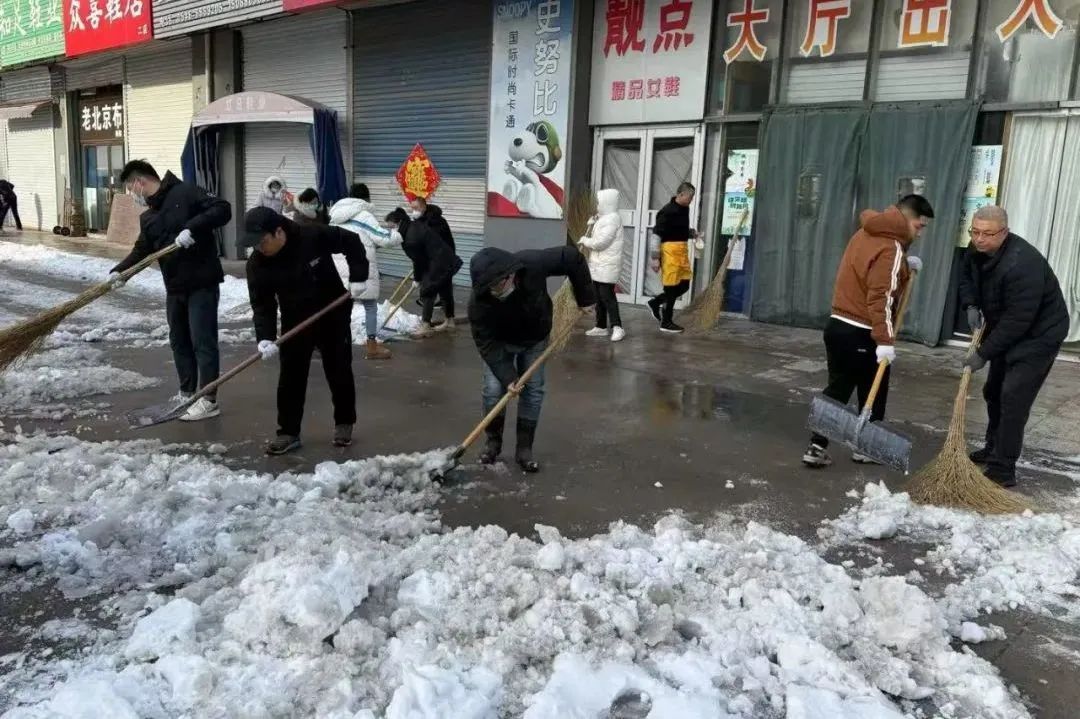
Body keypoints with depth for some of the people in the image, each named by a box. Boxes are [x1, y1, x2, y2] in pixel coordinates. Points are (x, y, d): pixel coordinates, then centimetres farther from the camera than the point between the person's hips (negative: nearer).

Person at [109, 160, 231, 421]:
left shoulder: (186, 193, -9)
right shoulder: (147, 217, 15)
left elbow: (223, 209, -18)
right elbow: (141, 250, 13)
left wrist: (192, 228, -27)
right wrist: (119, 271, -2)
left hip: (202, 283, -9)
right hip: (175, 286, 9)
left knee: (202, 341, -4)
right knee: (179, 340, 15)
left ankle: (209, 400, 3)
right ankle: (187, 393, 28)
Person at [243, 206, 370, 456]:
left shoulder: (314, 236, -24)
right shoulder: (257, 264, -15)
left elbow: (352, 242, -11)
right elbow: (261, 304, -14)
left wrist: (358, 276, -18)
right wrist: (265, 337, -27)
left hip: (333, 316, -2)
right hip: (295, 323, 2)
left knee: (339, 372, 7)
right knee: (290, 378, 0)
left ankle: (344, 423, 24)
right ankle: (288, 432, 10)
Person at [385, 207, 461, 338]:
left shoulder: (410, 239, -24)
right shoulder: (415, 225, 5)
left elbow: (418, 261, -15)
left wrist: (417, 279, 1)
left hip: (438, 265, -10)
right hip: (448, 260, 10)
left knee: (427, 292, -3)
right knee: (445, 290, 20)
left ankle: (425, 327, -1)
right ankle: (450, 321, 34)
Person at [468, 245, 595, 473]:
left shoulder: (533, 264, -38)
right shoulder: (479, 302, -37)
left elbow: (573, 258, -23)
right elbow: (487, 344, -30)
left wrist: (585, 298, -17)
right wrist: (507, 377, -36)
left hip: (535, 338, 1)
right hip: (500, 342, -1)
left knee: (533, 390, -1)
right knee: (494, 390, -8)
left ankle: (524, 448, 10)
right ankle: (493, 441, 16)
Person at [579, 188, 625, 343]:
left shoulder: (613, 218, -15)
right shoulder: (603, 218, 16)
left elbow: (600, 242, -22)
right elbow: (595, 238, 16)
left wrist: (584, 241, -7)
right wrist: (591, 226, 1)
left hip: (607, 265, -10)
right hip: (598, 264, 10)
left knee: (607, 296, -11)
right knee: (599, 297, 11)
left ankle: (617, 328, -8)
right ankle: (601, 327, 18)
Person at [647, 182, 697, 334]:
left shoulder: (685, 209, 10)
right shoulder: (667, 211, -15)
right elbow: (656, 234, -15)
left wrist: (693, 234, 6)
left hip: (682, 250, 8)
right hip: (670, 251, -8)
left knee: (684, 285, 11)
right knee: (671, 287, -1)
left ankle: (656, 303, 26)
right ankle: (666, 322, 11)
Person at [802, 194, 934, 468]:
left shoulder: (866, 233, 11)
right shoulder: (891, 249, -17)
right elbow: (881, 299, -25)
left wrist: (905, 265, 18)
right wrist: (885, 341, -27)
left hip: (838, 325, 8)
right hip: (861, 334, -8)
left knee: (837, 389, 11)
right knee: (873, 393, 10)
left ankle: (817, 448, 8)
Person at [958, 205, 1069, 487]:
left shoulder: (1022, 265, -35)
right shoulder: (977, 250, -8)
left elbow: (1017, 321, -32)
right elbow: (966, 276, 13)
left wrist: (983, 353, -26)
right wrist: (971, 306, -6)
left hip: (1039, 334, -9)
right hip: (1007, 330, 9)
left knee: (1013, 399, -15)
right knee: (993, 392, 17)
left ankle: (1002, 470, -10)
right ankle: (993, 449, 35)